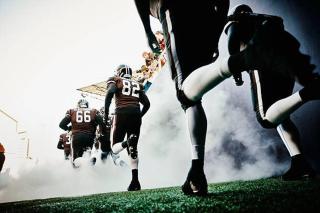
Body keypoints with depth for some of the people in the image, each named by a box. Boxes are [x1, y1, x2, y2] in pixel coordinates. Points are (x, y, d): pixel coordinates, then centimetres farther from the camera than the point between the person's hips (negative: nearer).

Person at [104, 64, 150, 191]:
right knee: (133, 149, 11)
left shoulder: (116, 81, 11)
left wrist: (106, 112, -6)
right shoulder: (137, 85, 23)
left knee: (115, 148, 6)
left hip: (121, 114, -4)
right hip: (136, 115, 4)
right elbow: (147, 104, 16)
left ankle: (127, 142, -29)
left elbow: (110, 93, -11)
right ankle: (135, 180, 3)